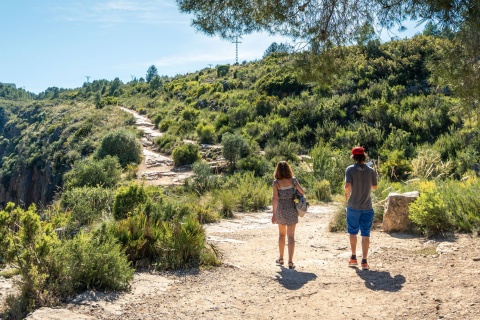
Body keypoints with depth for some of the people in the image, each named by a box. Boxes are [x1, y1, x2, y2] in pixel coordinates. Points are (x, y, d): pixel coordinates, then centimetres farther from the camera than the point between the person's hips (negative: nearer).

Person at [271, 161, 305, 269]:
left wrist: (274, 213, -9)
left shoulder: (276, 182, -7)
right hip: (292, 210, 0)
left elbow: (274, 198, -13)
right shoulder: (293, 180, -4)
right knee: (291, 236, 4)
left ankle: (281, 258, 29)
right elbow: (302, 192, -4)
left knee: (282, 234, 21)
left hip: (280, 210, 0)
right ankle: (290, 262, -1)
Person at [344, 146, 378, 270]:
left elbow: (347, 186, -21)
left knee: (353, 232, 16)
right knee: (365, 234, 4)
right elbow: (374, 187, 11)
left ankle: (353, 258, 24)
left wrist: (347, 193, -1)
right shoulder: (371, 171, -3)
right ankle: (364, 262, 3)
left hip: (353, 207, -1)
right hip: (367, 207, 1)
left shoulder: (350, 169, -10)